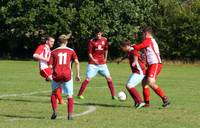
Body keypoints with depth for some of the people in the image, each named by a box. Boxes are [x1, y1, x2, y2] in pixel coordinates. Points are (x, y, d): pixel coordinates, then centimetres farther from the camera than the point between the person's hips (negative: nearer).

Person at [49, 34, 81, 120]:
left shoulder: (54, 52, 8)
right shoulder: (71, 51, 7)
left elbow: (50, 66, 3)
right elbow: (77, 62, -2)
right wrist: (77, 75, 3)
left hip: (56, 75, 1)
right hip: (67, 75, -1)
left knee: (54, 93, 23)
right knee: (70, 95, 8)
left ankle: (54, 112, 12)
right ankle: (70, 115, -1)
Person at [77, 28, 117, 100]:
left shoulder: (105, 40, 4)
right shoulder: (92, 41, -6)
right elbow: (89, 53, -4)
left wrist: (105, 59, 13)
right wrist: (93, 60, -17)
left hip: (102, 63, 4)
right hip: (93, 64, -3)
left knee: (109, 78, -2)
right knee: (88, 79, -8)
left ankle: (113, 95, 5)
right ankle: (79, 94, 2)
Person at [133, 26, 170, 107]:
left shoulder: (148, 40, -6)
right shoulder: (153, 41, 24)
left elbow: (138, 47, -11)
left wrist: (132, 46, 8)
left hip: (155, 64, -10)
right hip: (152, 64, 10)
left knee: (151, 82, -22)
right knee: (144, 82, 11)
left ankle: (165, 99, -23)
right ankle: (146, 102, 14)